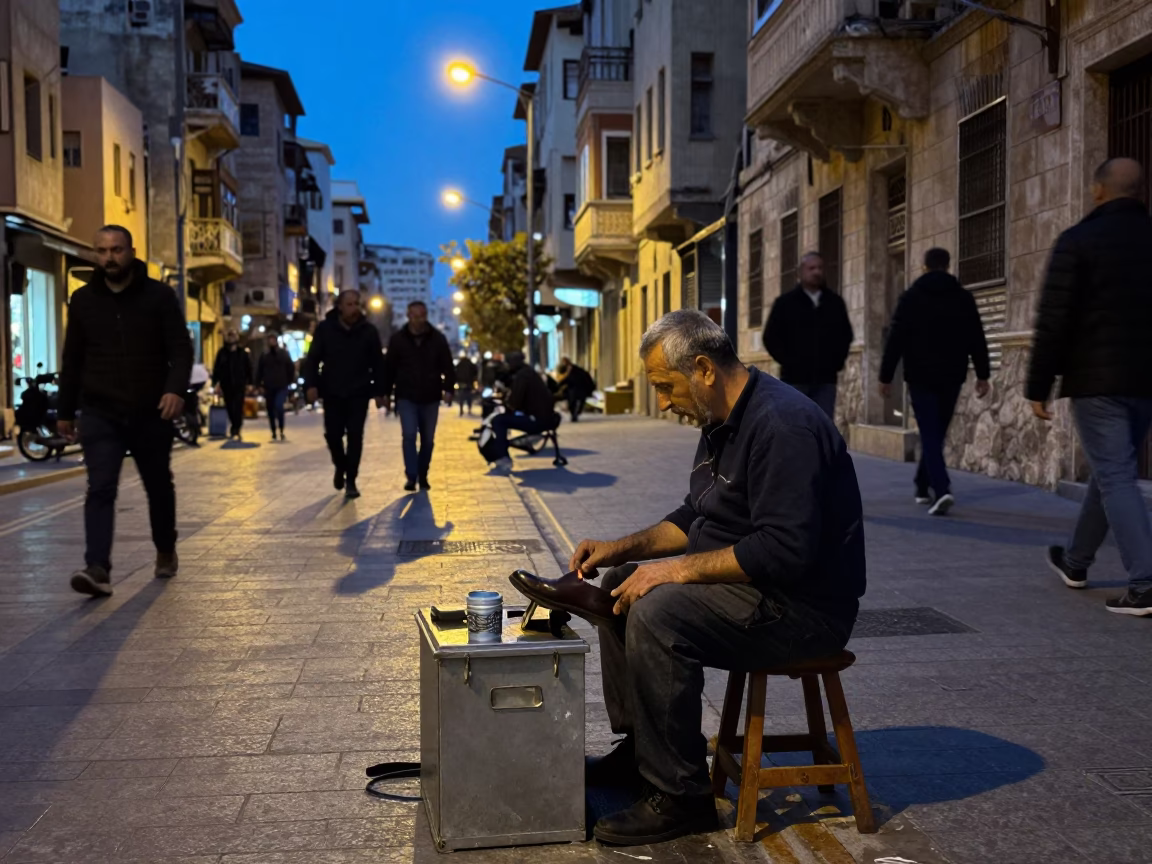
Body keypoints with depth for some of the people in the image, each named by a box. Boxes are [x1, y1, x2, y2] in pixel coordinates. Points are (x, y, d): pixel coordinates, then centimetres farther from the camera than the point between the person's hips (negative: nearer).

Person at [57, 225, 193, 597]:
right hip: (100, 414, 1)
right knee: (100, 490, -12)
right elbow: (72, 360, 12)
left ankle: (166, 552, 36)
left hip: (151, 413, 0)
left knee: (159, 487, 14)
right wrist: (66, 410, 13)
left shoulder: (159, 296, -2)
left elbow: (181, 349, -7)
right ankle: (98, 569, -19)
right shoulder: (83, 300, 5)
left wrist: (176, 389, -25)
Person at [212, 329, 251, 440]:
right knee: (230, 407, 10)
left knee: (238, 408, -8)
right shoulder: (222, 353, 1)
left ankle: (235, 430, -7)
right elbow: (216, 369, 1)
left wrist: (249, 383, 0)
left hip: (239, 385, -2)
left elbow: (249, 368, 3)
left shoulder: (243, 353, 0)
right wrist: (216, 383, -6)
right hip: (226, 384, 2)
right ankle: (236, 428, 27)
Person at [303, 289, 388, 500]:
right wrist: (311, 384, -14)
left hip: (358, 393, 0)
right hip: (332, 393, 0)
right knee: (333, 434, 4)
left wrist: (379, 391, 1)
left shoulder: (369, 331, -3)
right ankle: (340, 467, 33)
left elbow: (378, 364, 3)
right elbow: (313, 359, -2)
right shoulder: (325, 329, -4)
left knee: (355, 436, -2)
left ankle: (351, 480, 6)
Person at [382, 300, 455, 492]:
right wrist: (385, 393, 2)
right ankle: (411, 476, -10)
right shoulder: (397, 339, -1)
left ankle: (423, 476, 23)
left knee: (428, 440, 9)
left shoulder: (438, 338, 0)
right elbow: (390, 368, 4)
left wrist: (448, 389, -12)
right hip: (406, 397, -1)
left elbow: (447, 367, 1)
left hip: (430, 397, 2)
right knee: (409, 435, -13)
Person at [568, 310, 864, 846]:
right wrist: (624, 548, 7)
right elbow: (695, 517, 20)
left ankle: (679, 798, -16)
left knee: (658, 612, -28)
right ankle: (637, 748, 19)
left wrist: (679, 569, -25)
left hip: (806, 606, -11)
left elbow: (786, 550, -30)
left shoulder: (782, 425, -23)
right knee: (622, 585, 12)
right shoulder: (724, 421, 10)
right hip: (749, 583, 11)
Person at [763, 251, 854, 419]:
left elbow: (846, 334, 19)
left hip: (825, 379, 2)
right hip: (795, 379, -2)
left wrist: (837, 360, 6)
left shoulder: (835, 302, 11)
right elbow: (771, 337, 1)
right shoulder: (785, 303, 3)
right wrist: (787, 361, -8)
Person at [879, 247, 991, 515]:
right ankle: (923, 486, 26)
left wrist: (886, 376, 0)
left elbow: (895, 340, -4)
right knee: (937, 433, 16)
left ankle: (942, 490, -22)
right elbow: (977, 339, 4)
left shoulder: (911, 297, -1)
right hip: (951, 377, 3)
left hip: (920, 376, -3)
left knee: (930, 434, -6)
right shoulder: (964, 298, 6)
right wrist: (983, 375, 6)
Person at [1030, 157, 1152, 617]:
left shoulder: (1078, 240, -7)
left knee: (1115, 477, -5)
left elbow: (1053, 319, -12)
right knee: (1111, 470, 18)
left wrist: (1038, 386, -6)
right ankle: (1076, 561, 34)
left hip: (1096, 378, -6)